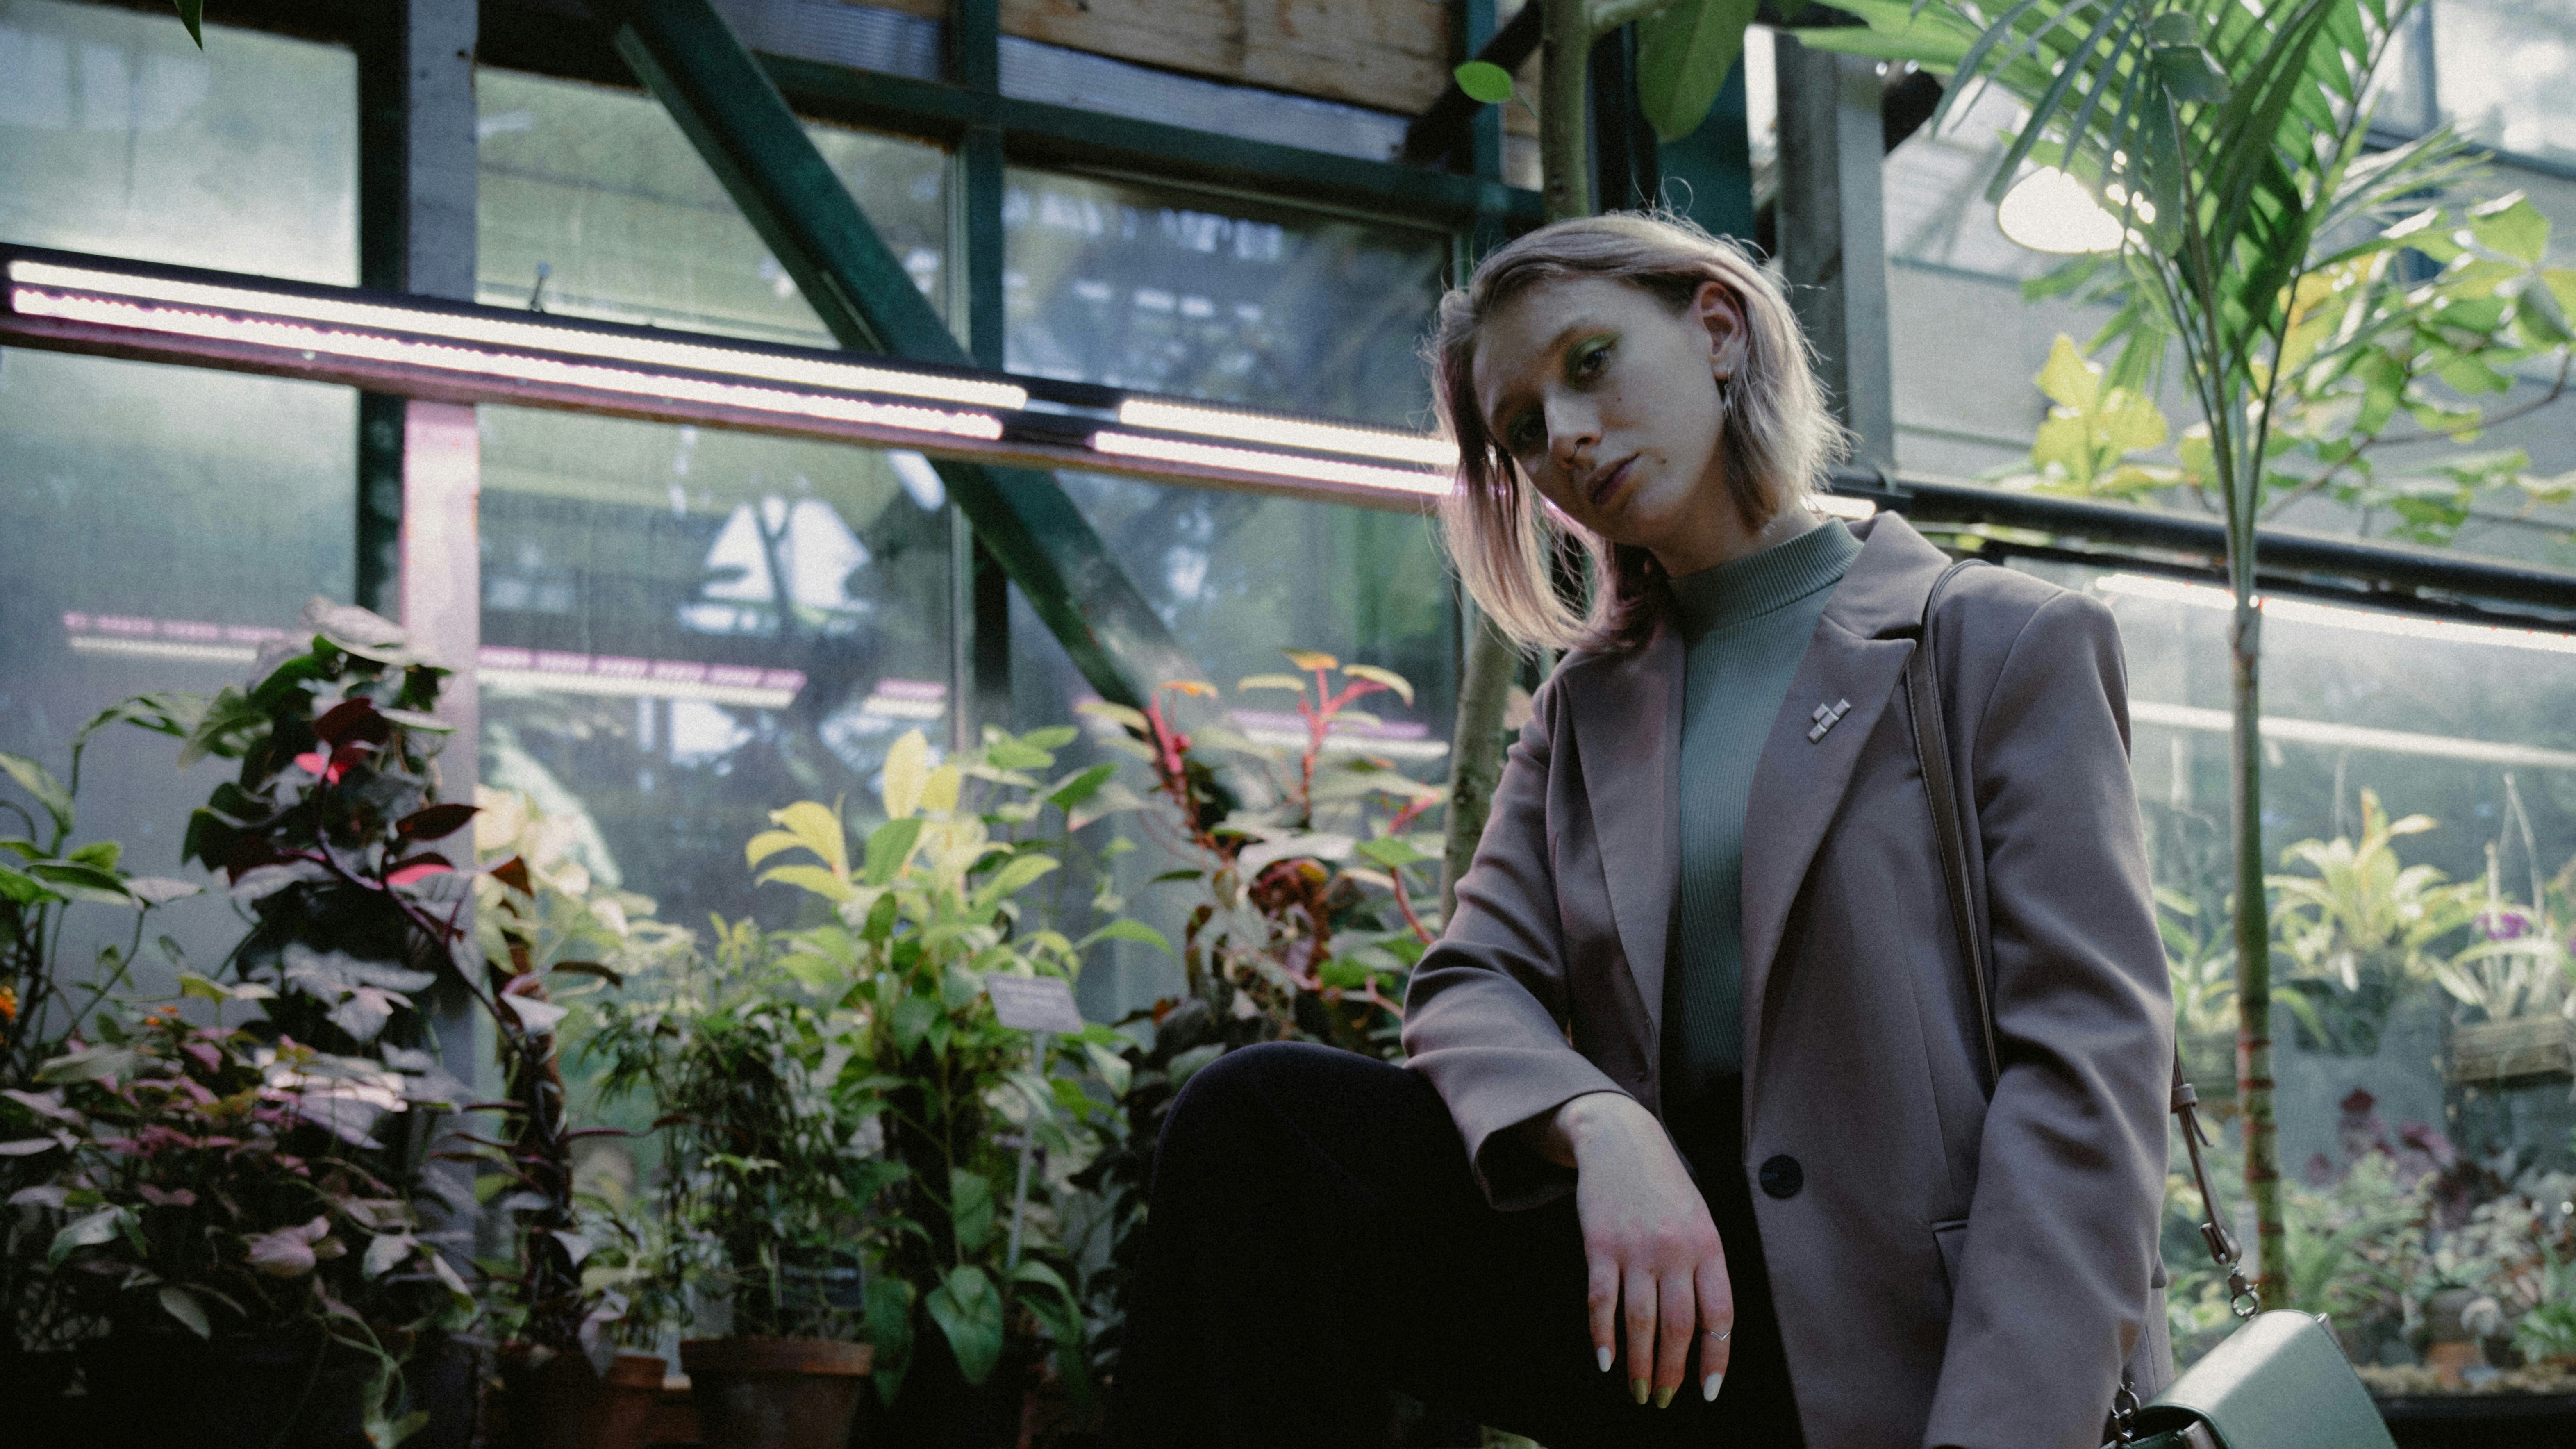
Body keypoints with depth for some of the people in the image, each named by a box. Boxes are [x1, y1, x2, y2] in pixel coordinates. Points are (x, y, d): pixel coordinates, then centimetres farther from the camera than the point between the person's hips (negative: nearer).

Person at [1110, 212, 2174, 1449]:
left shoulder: (2007, 645, 4)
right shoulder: (1588, 710, 20)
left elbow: (2087, 1066, -6)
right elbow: (1472, 986, 8)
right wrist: (1599, 1128, -18)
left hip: (1910, 1333, -4)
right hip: (1666, 1278, 4)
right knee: (1259, 1124, -20)